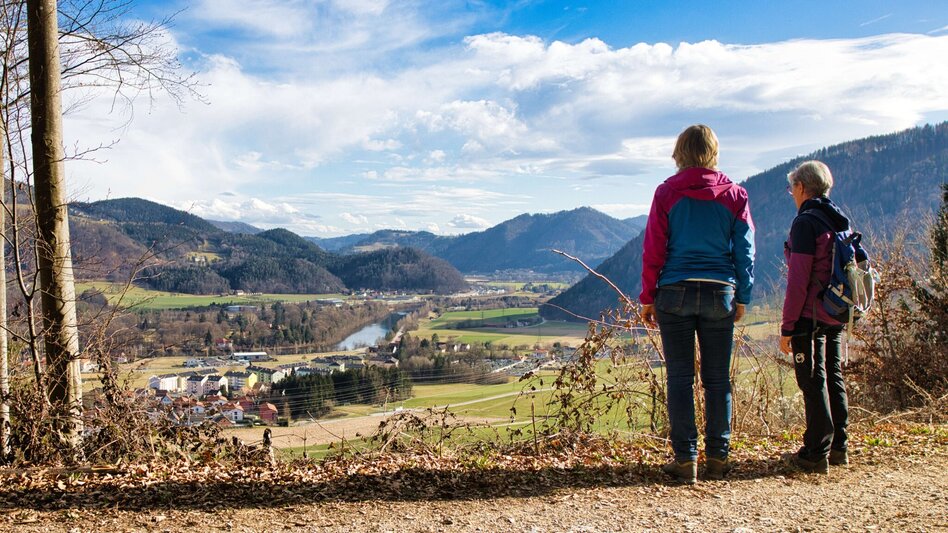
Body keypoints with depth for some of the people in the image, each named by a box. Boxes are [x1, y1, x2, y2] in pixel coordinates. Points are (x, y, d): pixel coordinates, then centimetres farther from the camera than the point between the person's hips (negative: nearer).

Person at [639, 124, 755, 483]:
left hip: (675, 293, -2)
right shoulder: (734, 194, 4)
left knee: (680, 377, 3)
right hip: (720, 293, 2)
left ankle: (685, 458, 4)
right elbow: (745, 251, 5)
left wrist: (648, 298, 4)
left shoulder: (667, 192, -2)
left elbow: (653, 251, -2)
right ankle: (717, 457, 14)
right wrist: (742, 298, 13)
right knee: (717, 379, 9)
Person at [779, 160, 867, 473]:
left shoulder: (805, 222, -15)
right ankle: (837, 447, 25)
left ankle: (816, 454, 2)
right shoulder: (841, 222, 11)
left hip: (810, 317, -8)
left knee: (813, 382, -2)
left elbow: (798, 280, -18)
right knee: (833, 378, 16)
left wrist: (787, 326, -14)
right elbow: (862, 261, 12)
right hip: (836, 318, 8)